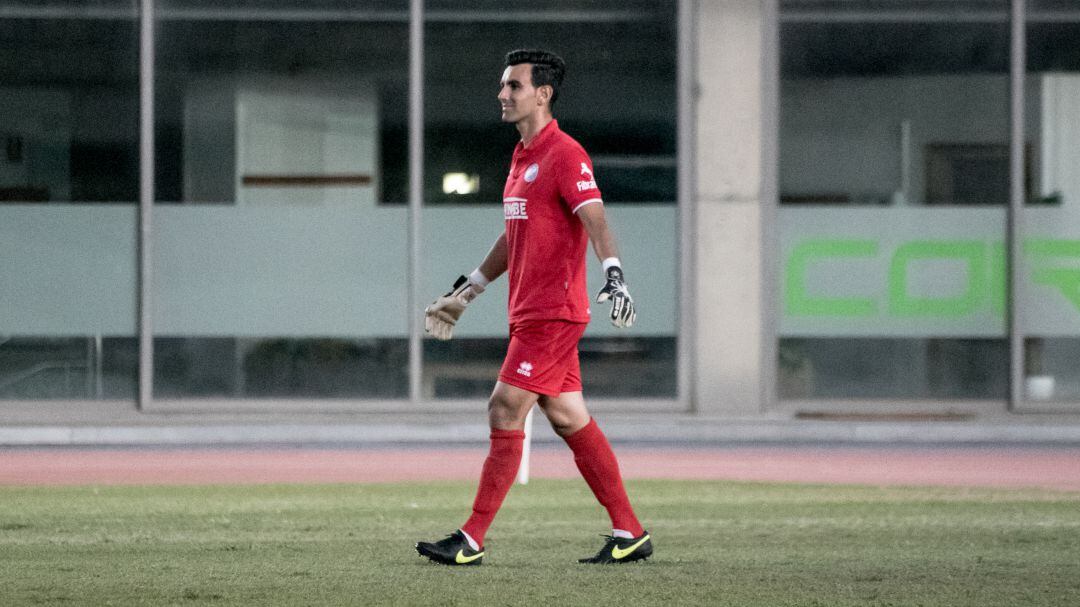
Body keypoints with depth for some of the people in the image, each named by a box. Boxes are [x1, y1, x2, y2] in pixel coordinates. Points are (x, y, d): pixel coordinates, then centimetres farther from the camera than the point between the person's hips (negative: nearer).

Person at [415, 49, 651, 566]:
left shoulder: (564, 155, -11)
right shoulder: (521, 157, 18)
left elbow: (594, 220, -23)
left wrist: (613, 276, -38)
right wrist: (466, 293, 32)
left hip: (553, 313, -9)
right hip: (528, 312, 9)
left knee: (505, 412, -10)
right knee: (568, 418, 8)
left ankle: (472, 542, -7)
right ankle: (629, 533, 12)